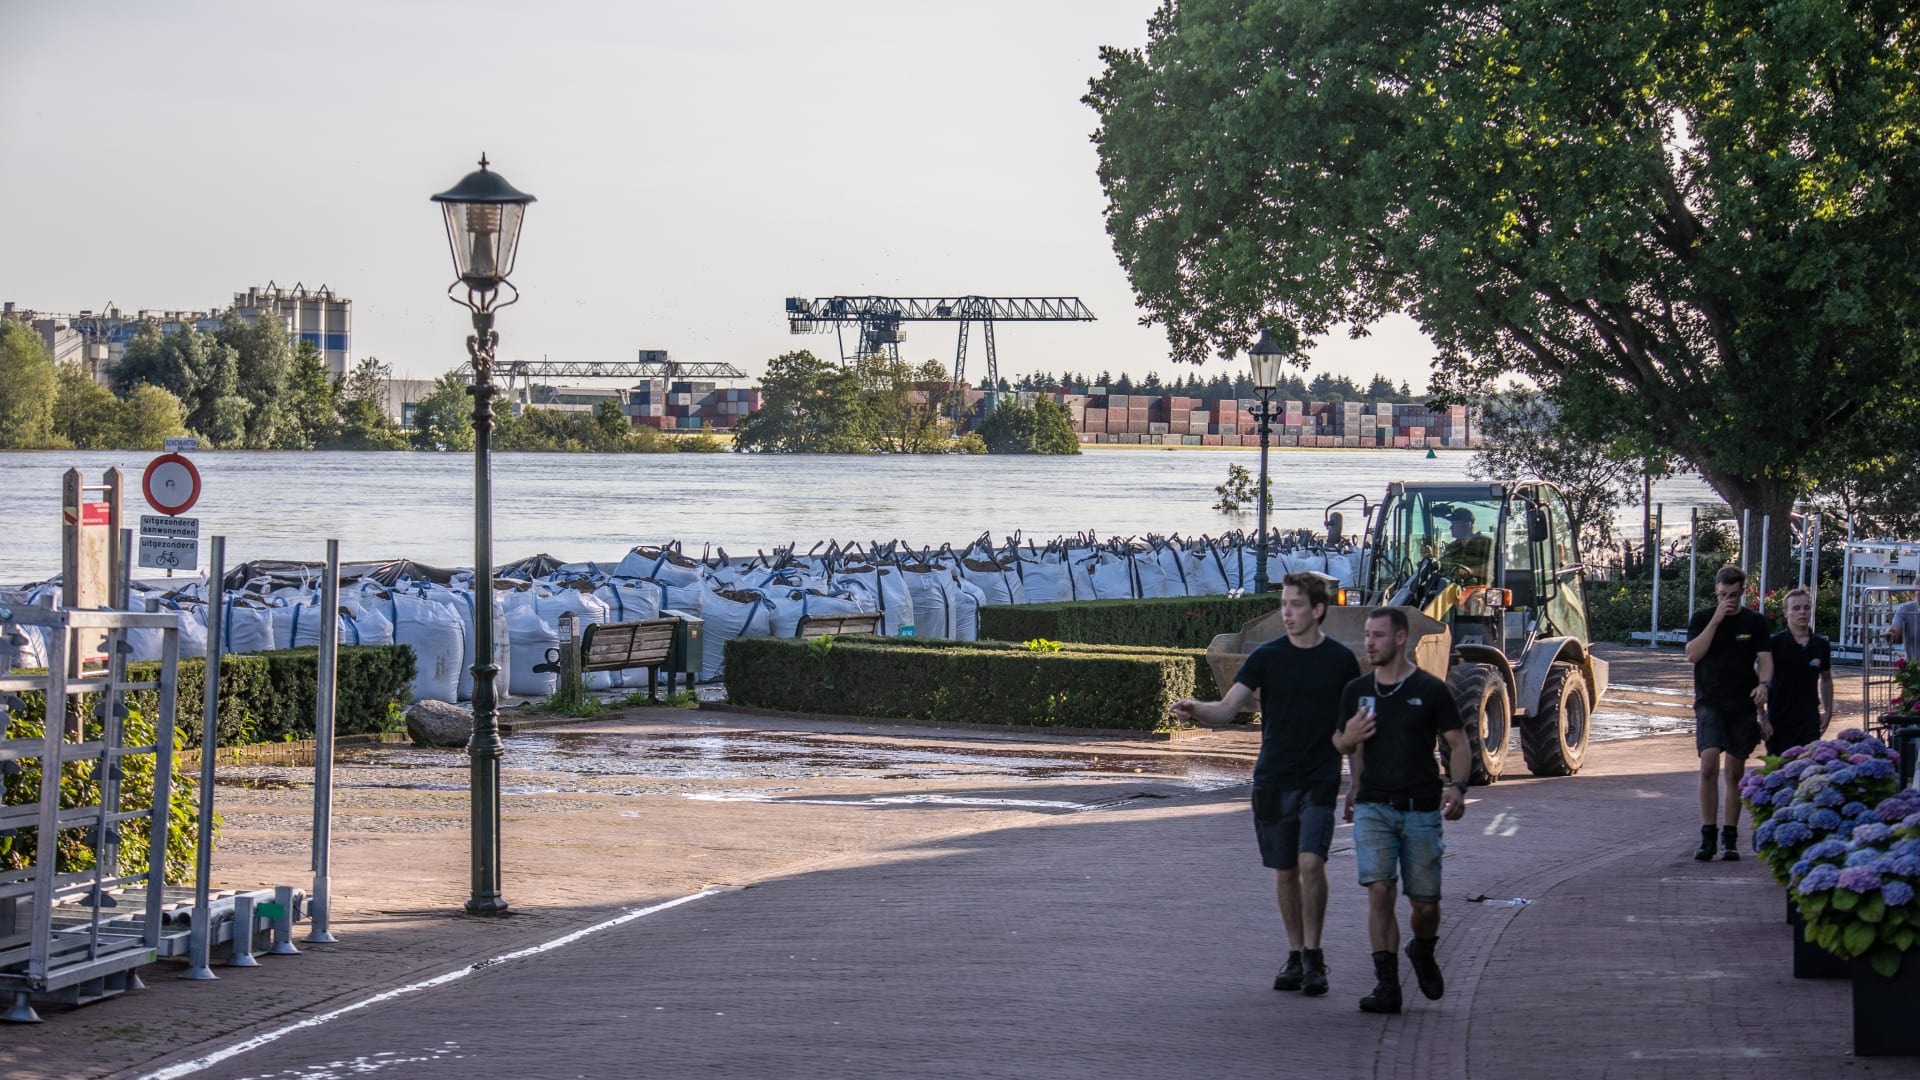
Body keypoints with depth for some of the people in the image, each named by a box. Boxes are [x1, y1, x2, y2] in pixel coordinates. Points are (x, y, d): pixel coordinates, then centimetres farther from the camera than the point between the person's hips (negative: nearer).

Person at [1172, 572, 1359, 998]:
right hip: (1272, 781, 2)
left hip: (1319, 780, -2)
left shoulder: (1340, 660, 1)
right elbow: (1228, 708, -5)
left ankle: (1314, 957, -4)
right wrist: (1195, 710, -26)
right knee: (1284, 871, 6)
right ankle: (1295, 956, 20)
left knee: (1311, 862, -16)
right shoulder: (1267, 656, 1)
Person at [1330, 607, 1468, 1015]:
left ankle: (1423, 951, 37)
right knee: (1379, 891, -15)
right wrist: (1349, 737, -7)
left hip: (1421, 809, -1)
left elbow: (1457, 742, 1)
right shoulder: (1356, 691, 7)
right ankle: (1387, 985, -12)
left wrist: (1457, 787, -16)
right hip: (1373, 808, 2)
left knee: (1425, 902, 3)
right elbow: (1341, 744, 18)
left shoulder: (1431, 690, -2)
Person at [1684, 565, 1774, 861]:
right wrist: (1717, 619, -14)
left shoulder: (1756, 623, 7)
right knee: (1709, 765, -17)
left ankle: (1729, 838, 14)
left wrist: (1763, 684, -20)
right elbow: (1692, 655, -9)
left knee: (1734, 773, 5)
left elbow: (1765, 660, 2)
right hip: (1710, 703, -1)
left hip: (1743, 706, 1)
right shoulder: (1702, 618, 4)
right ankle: (1707, 835, -12)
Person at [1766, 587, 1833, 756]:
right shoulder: (1774, 644, -4)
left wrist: (1828, 710, 16)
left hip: (1810, 723, 2)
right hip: (1779, 722, -2)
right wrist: (1762, 718, -8)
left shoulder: (1821, 645, 7)